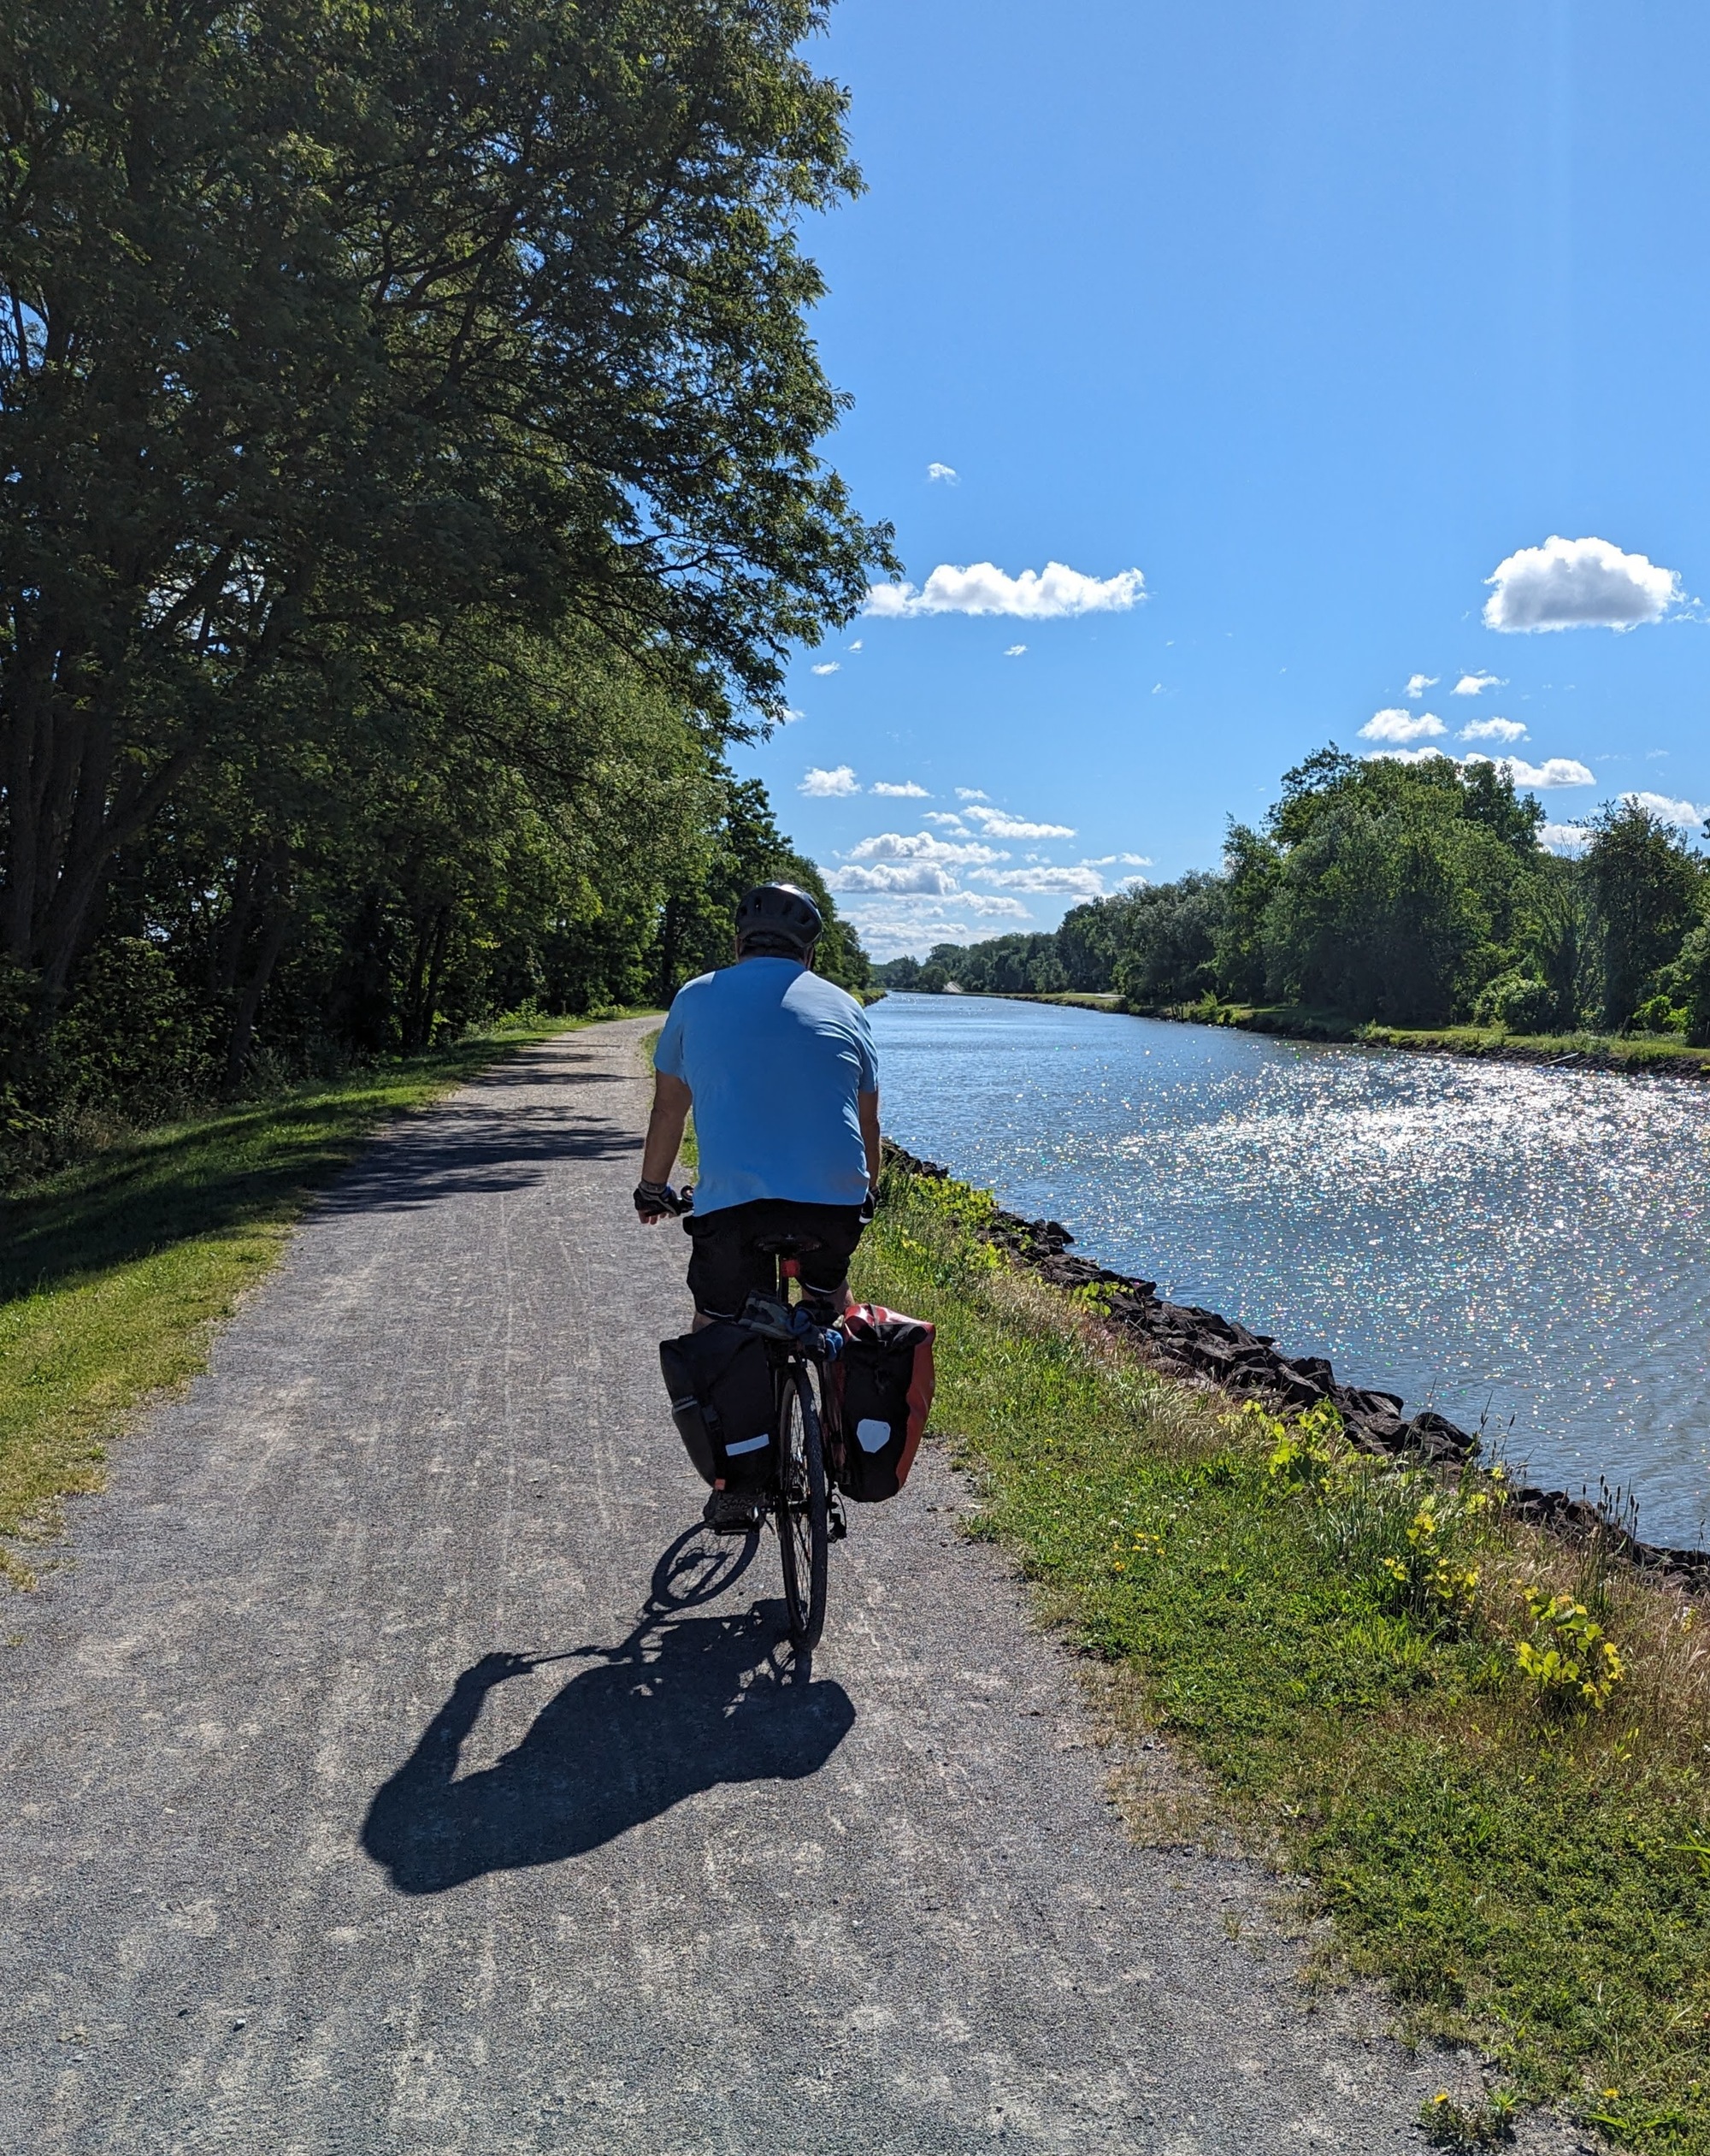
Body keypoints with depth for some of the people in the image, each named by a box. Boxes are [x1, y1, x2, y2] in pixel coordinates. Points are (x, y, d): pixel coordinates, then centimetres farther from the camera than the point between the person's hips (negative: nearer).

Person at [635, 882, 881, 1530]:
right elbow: (868, 1123, 23)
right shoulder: (843, 1007, 16)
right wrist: (868, 1194, 40)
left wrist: (652, 1191, 34)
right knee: (829, 1291, 31)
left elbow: (668, 1110, 20)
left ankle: (732, 1485, 13)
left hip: (732, 1199, -2)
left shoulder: (696, 999, 13)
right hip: (836, 1196, 2)